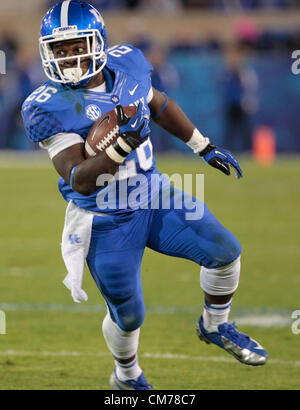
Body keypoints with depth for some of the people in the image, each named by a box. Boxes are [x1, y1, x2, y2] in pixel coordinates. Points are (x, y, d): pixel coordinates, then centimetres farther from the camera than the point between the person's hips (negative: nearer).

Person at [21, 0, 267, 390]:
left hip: (153, 197, 5)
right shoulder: (48, 108, -23)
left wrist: (205, 148, 21)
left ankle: (215, 326, 24)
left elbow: (159, 105, 15)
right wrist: (120, 149, -46)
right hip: (105, 225, -5)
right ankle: (127, 376, 41)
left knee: (225, 252, -5)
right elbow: (79, 180, -30)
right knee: (128, 315, 8)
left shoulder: (125, 65, -8)